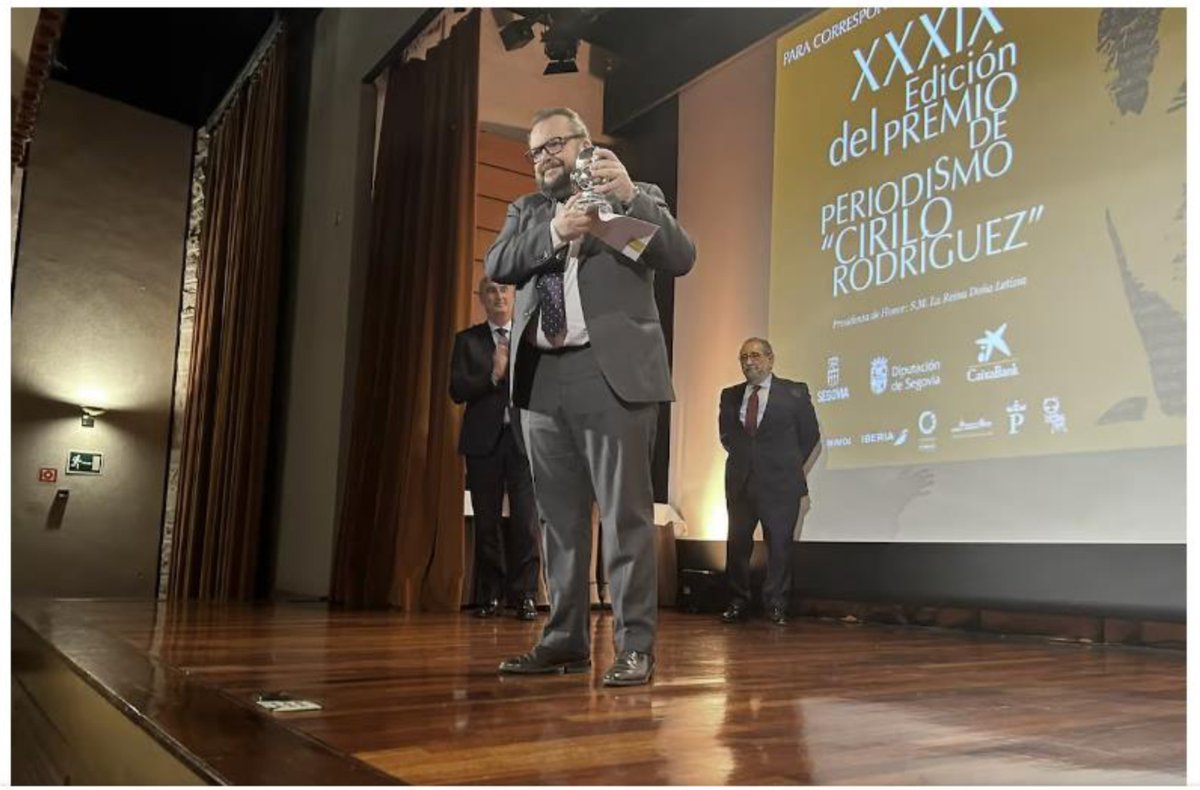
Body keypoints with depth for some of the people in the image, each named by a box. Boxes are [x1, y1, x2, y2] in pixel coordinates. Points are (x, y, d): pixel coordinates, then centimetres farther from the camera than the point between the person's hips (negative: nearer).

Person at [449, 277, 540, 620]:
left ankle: (524, 595, 0)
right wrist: (493, 375, -12)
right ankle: (491, 595, 13)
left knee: (525, 520, -7)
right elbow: (457, 390, 0)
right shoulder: (467, 340, 11)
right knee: (486, 522, 4)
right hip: (484, 440, 1)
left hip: (523, 437, 0)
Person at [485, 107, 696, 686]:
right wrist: (553, 233, -10)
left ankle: (634, 646, 0)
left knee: (625, 513, -5)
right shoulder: (526, 210, 23)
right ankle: (565, 639, 17)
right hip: (543, 377, 5)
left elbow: (681, 259, -3)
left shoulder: (638, 200, 11)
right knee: (559, 516, 8)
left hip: (612, 373, -4)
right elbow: (496, 265, 6)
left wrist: (629, 194, -14)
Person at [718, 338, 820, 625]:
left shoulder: (795, 392, 0)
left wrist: (790, 465, 8)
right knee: (737, 543, 5)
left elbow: (810, 434, 6)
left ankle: (776, 606, 13)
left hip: (780, 483, -3)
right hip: (739, 481, 3)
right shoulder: (730, 395, 8)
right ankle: (738, 603, 16)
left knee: (779, 544, 2)